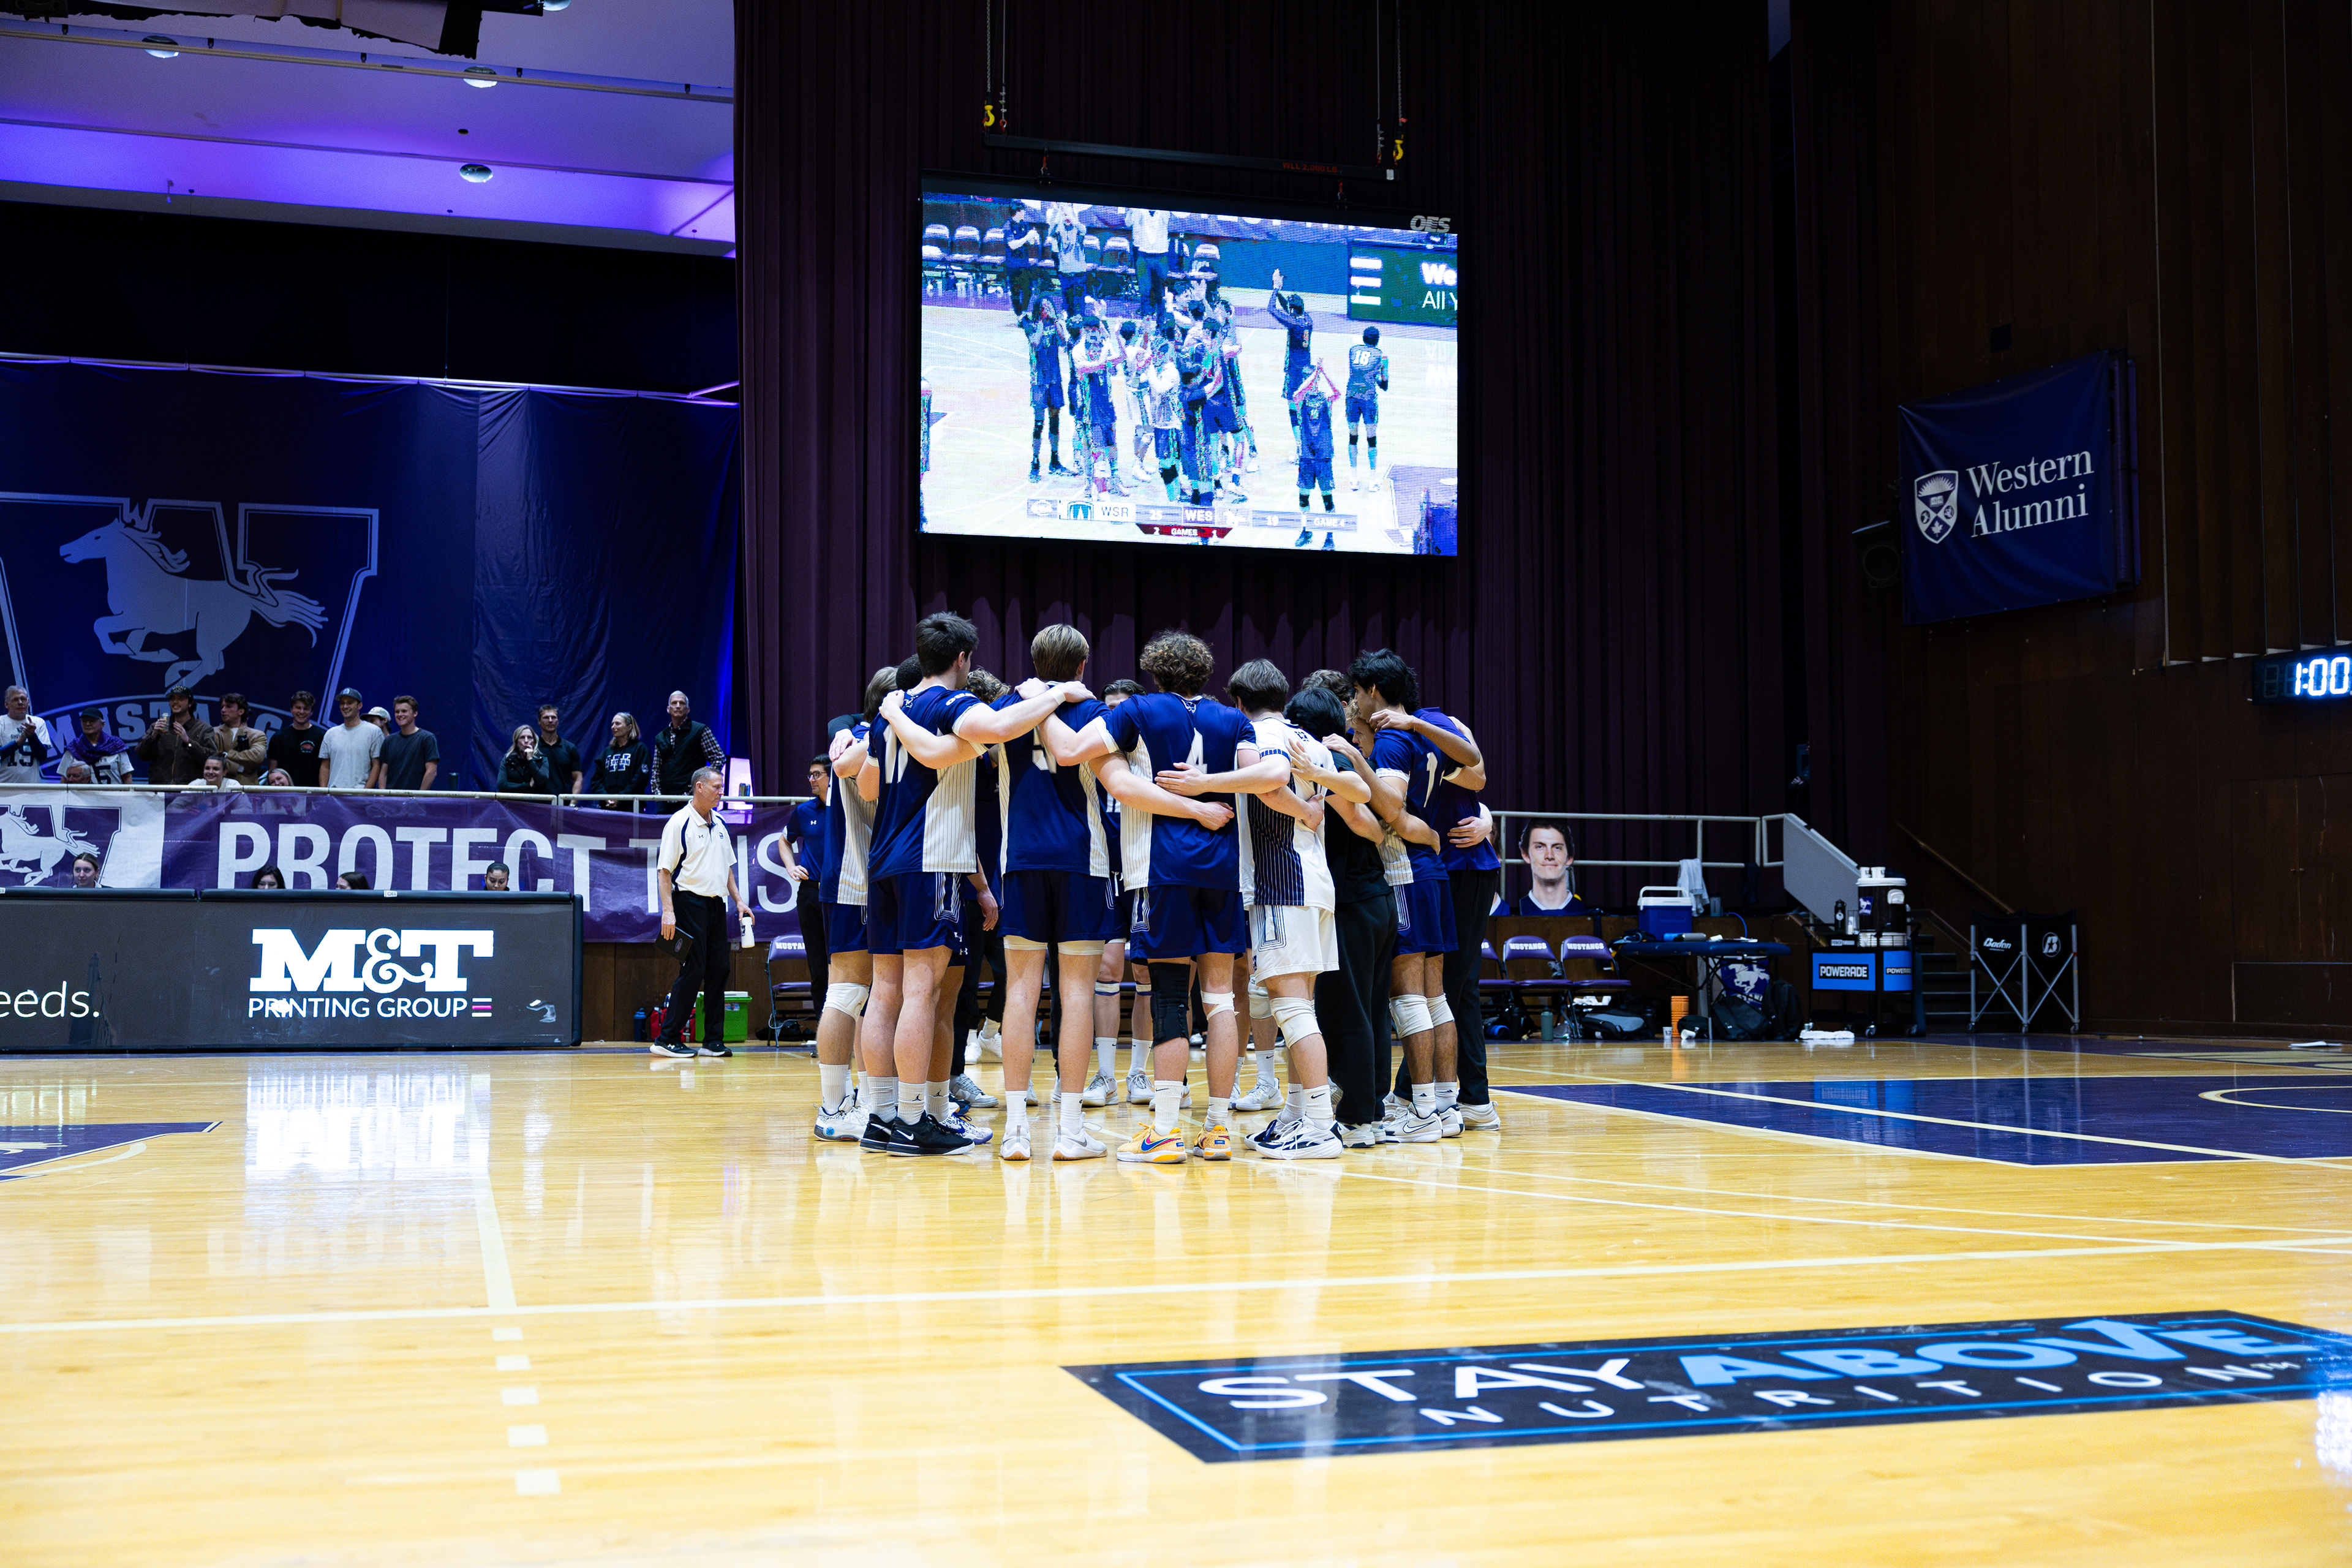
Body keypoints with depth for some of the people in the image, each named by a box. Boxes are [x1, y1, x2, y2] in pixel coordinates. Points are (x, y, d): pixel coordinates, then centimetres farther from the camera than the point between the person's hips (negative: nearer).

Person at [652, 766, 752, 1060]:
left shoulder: (719, 824, 16)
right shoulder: (679, 822, -7)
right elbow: (664, 870, -10)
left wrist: (738, 901, 16)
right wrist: (668, 911, -17)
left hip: (717, 904, 7)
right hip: (690, 901, -7)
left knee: (719, 970, 4)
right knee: (692, 971, -10)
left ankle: (712, 1041, 9)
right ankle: (666, 1039, -4)